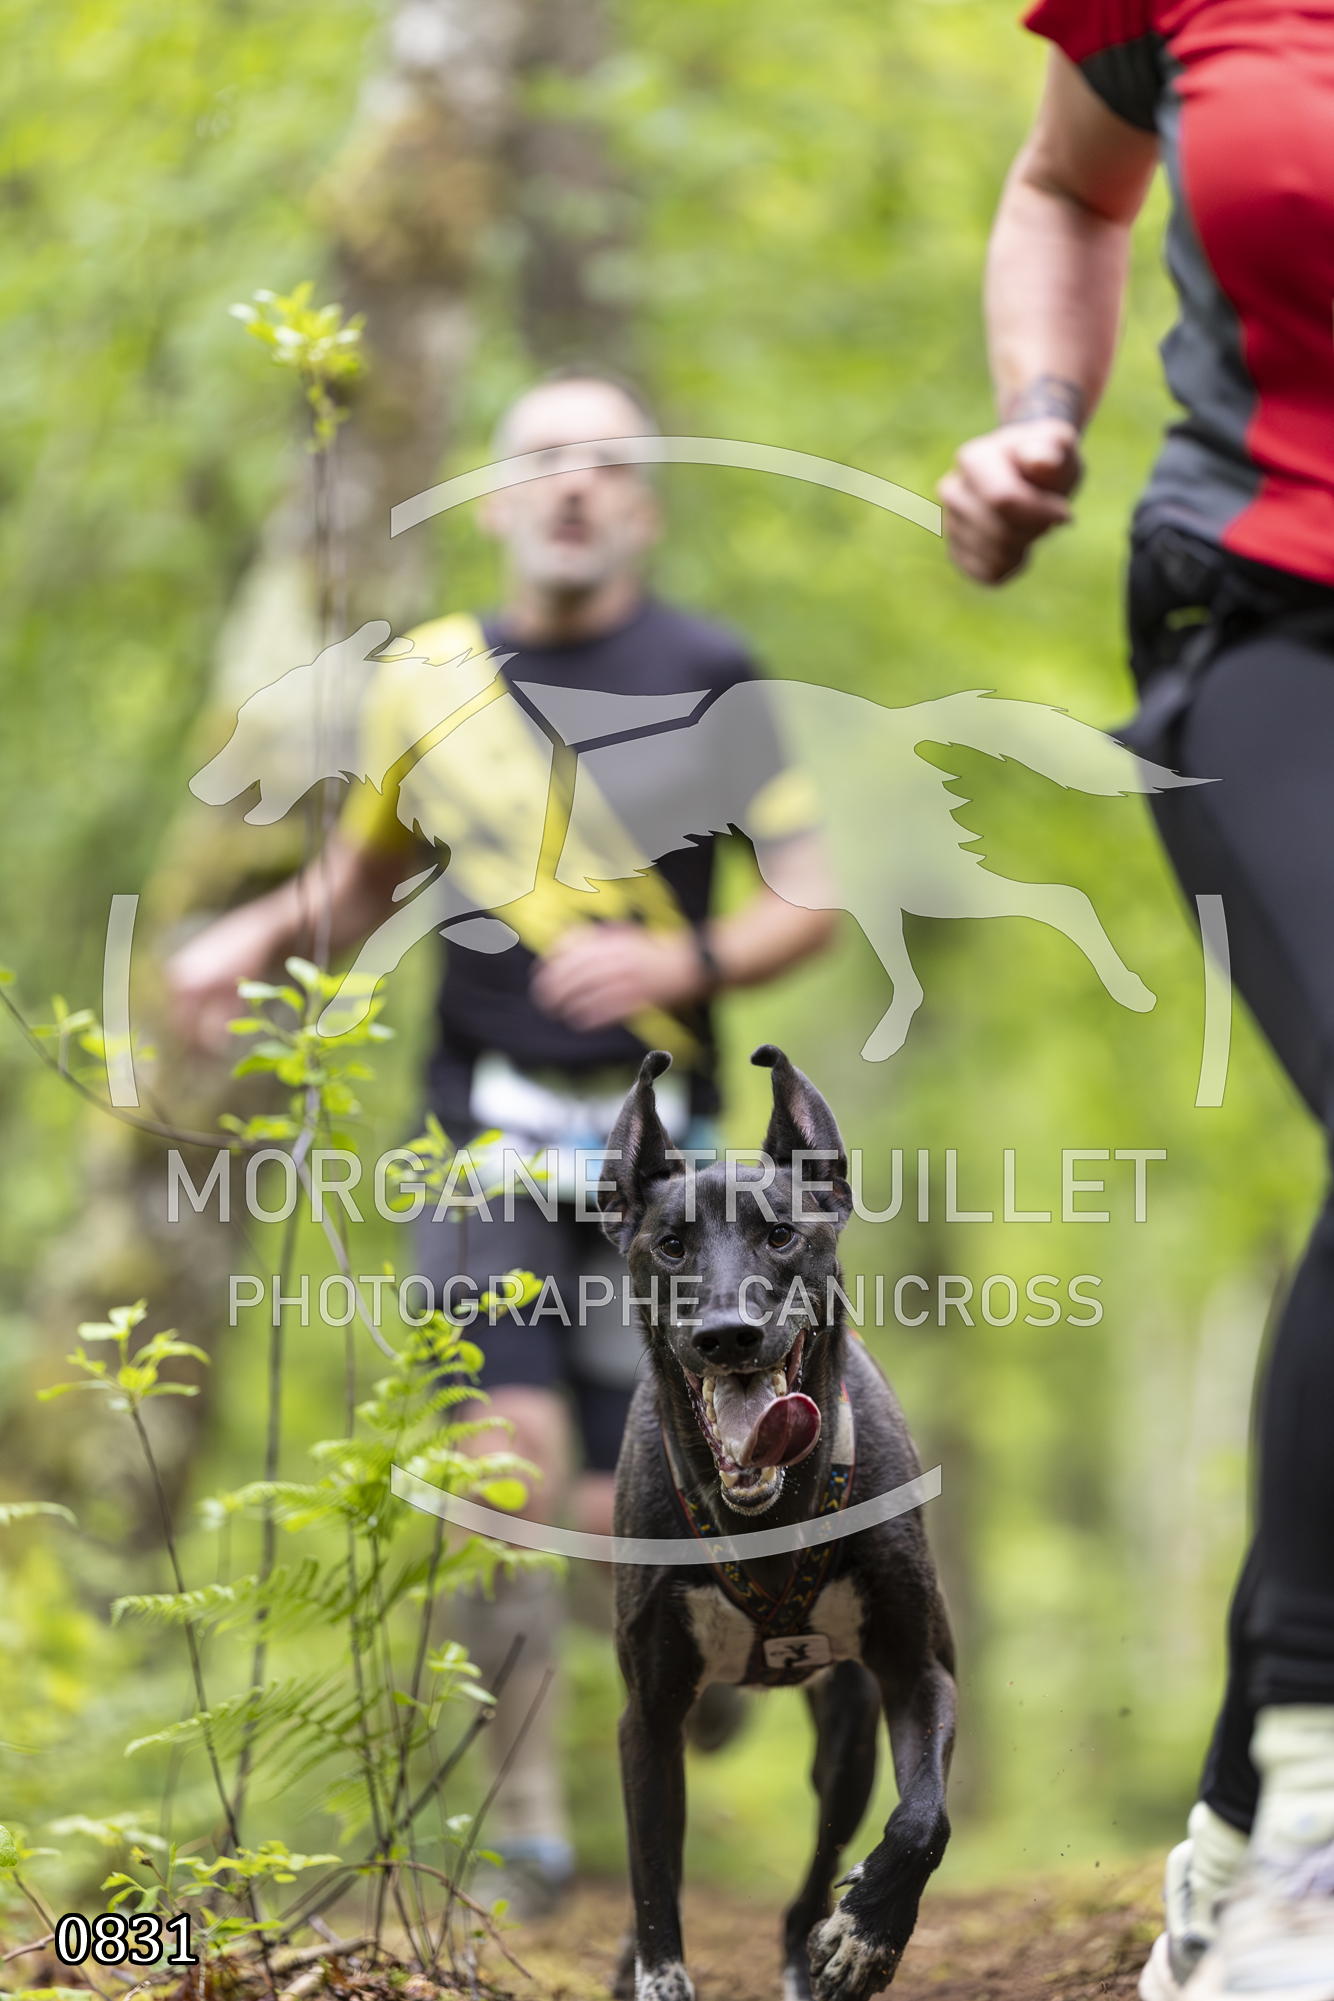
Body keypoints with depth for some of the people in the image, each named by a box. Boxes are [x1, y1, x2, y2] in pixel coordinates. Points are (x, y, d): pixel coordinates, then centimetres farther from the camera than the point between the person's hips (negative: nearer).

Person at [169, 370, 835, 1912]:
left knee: (622, 1514, -4)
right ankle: (525, 1819, -3)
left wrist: (683, 962, -20)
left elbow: (810, 899, -2)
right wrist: (250, 937, 3)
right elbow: (363, 880, 21)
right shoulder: (433, 678, 6)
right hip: (489, 1126, 2)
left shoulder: (707, 676, -3)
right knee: (512, 1450, -16)